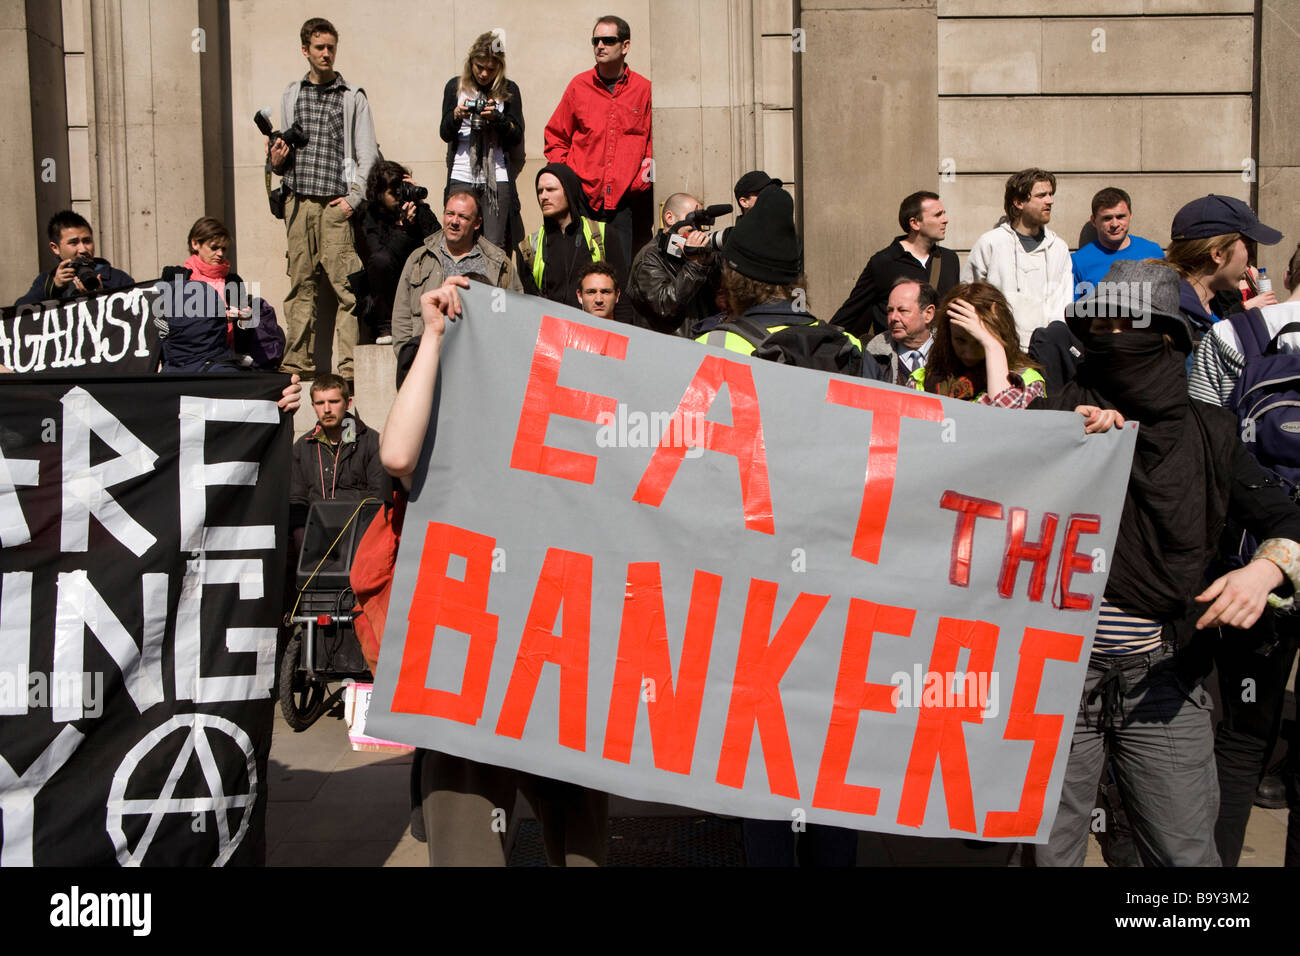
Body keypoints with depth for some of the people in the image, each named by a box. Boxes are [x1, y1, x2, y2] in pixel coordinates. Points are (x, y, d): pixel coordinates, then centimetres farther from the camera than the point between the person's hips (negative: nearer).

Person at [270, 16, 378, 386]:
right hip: (298, 201, 3)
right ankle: (299, 362, 7)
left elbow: (368, 155, 3)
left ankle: (348, 365, -8)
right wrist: (277, 160, -1)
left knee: (344, 284, -9)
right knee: (300, 282, 3)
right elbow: (283, 152, 23)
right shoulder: (291, 95, 18)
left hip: (336, 203, -3)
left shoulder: (352, 96, 8)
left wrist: (353, 198, -7)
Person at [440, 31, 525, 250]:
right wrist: (456, 115, -14)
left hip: (497, 177, -1)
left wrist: (496, 118, -15)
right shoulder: (455, 86, 8)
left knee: (495, 246, -5)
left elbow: (516, 137, 2)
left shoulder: (508, 90, 7)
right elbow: (445, 135, 6)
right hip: (461, 176, 1)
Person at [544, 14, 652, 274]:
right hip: (582, 197, 1)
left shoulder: (643, 89, 6)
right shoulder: (579, 85, 8)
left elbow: (653, 141, 13)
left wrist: (645, 176, -2)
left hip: (625, 201, 0)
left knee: (621, 274, -2)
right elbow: (555, 138, 14)